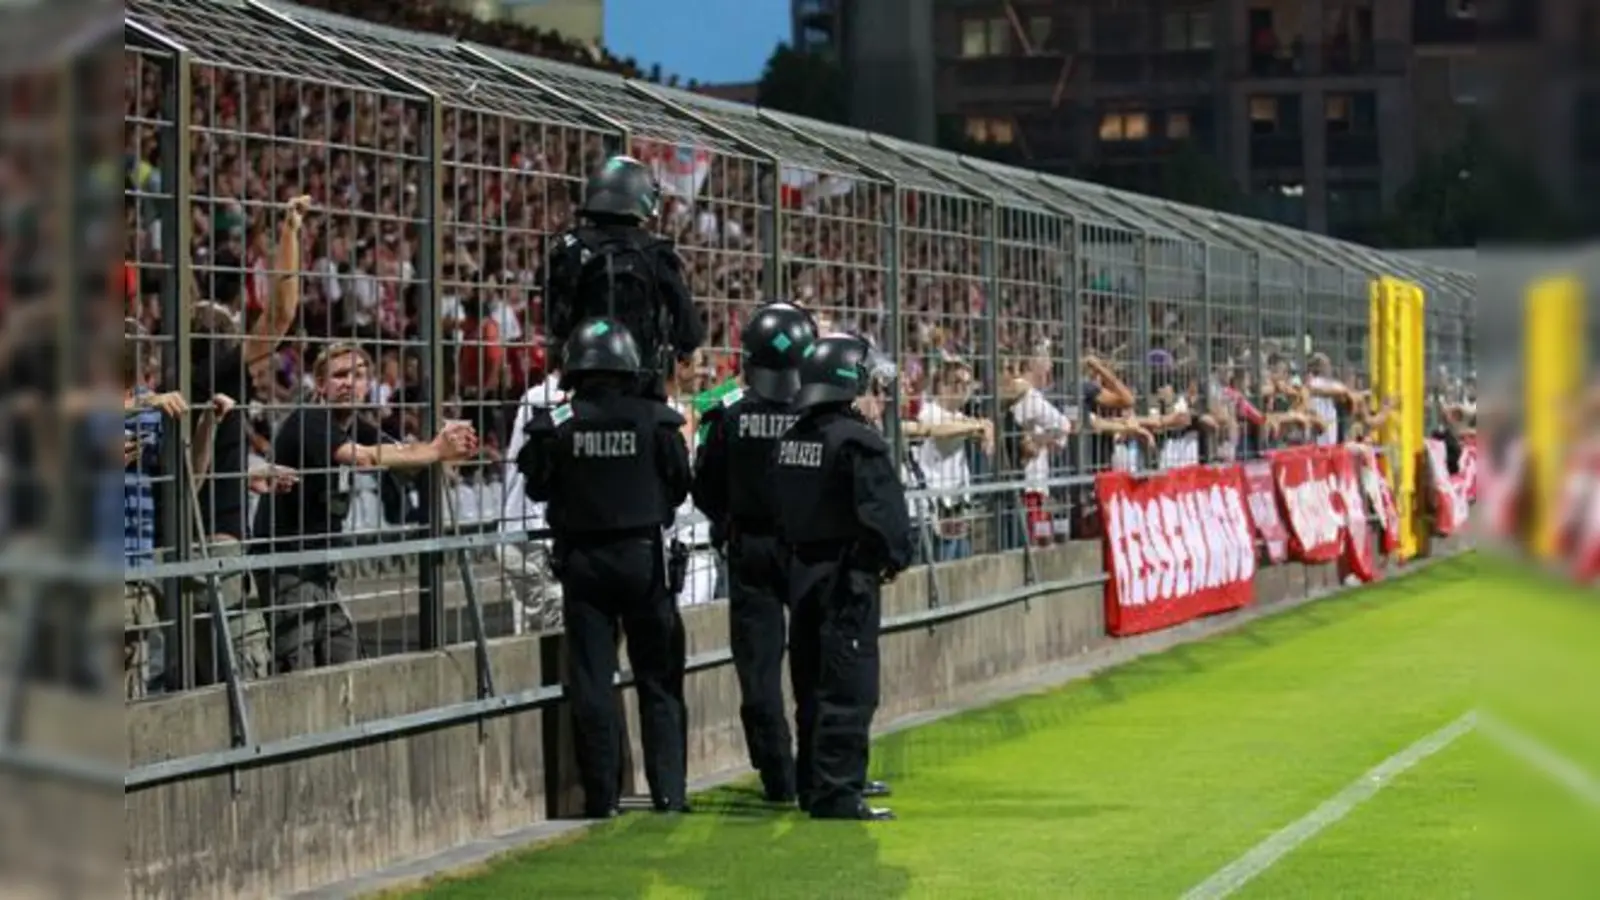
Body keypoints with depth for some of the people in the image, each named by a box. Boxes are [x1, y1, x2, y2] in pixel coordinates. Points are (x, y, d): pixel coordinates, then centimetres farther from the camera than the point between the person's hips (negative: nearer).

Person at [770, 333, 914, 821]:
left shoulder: (792, 439, 10)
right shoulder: (859, 442, -15)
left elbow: (779, 508, 13)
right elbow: (882, 513, -21)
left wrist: (796, 550, 14)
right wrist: (893, 559, -6)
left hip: (801, 570, 8)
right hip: (848, 575, -8)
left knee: (812, 684, 15)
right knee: (849, 689, -5)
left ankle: (812, 786, 21)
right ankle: (836, 794, -7)